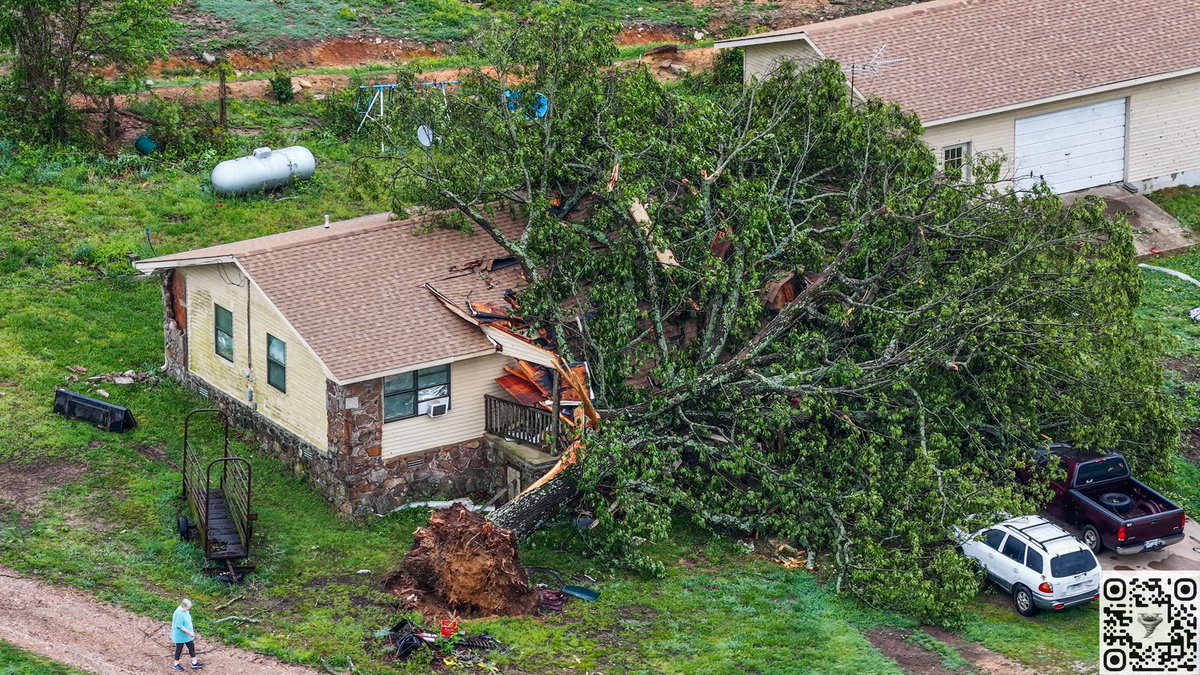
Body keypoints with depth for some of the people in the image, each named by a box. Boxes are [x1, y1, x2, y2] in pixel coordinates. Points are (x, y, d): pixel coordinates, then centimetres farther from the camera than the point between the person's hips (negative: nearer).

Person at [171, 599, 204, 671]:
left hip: (187, 635, 9)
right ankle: (176, 665, 29)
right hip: (180, 636, -9)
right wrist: (190, 632, -26)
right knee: (179, 649, 10)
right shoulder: (179, 614, -32)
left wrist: (191, 631, 16)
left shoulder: (185, 611, -3)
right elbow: (180, 627, -30)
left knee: (192, 647, 16)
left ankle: (194, 663, 30)